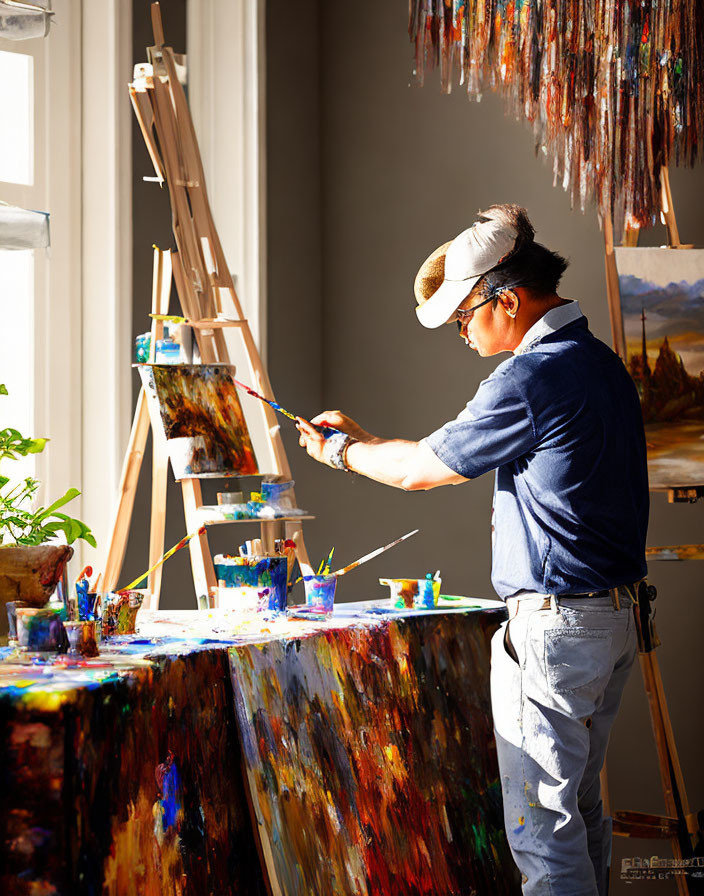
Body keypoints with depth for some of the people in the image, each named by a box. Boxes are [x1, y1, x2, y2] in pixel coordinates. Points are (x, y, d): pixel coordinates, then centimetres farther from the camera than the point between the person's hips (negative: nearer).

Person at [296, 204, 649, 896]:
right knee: (580, 810, 18)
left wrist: (341, 450, 11)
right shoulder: (600, 361, 12)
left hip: (554, 626, -10)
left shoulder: (533, 378, -18)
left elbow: (420, 469, -6)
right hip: (615, 614, 10)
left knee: (542, 826, -4)